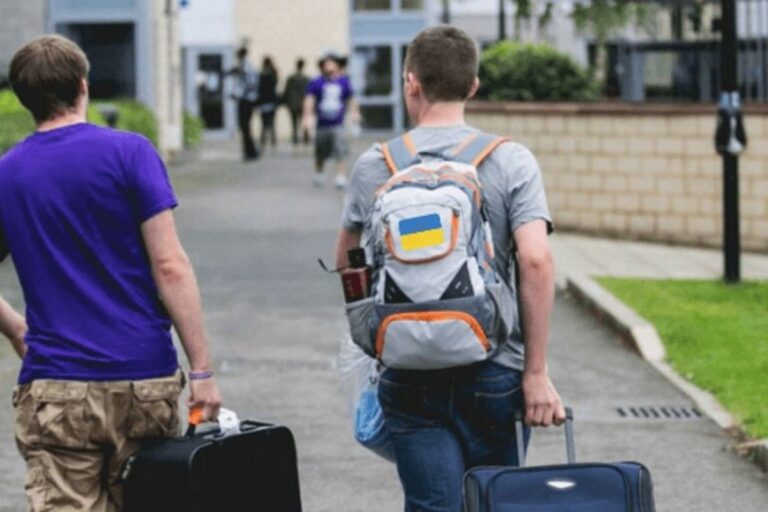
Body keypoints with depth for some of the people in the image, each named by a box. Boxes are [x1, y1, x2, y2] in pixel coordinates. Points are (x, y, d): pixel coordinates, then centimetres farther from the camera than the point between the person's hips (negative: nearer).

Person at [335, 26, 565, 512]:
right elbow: (536, 260, -14)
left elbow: (346, 262, 18)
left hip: (409, 377, 1)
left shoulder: (374, 166, 4)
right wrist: (537, 371, -10)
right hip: (492, 371, -1)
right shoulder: (511, 162, -3)